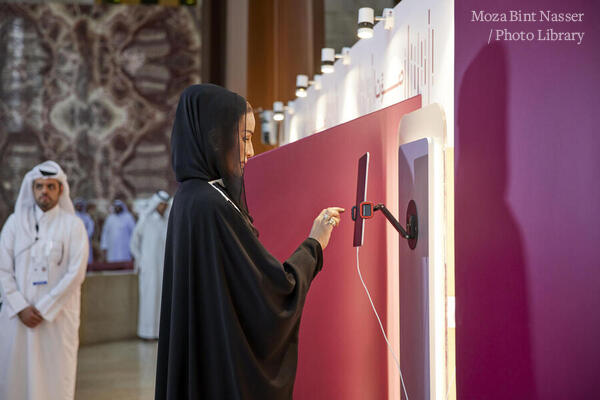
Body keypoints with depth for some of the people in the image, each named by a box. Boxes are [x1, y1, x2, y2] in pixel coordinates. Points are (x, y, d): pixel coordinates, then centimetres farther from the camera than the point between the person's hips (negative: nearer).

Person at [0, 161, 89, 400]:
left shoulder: (73, 225, 0)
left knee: (56, 376, 0)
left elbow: (75, 273, -7)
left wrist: (44, 309, -10)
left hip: (58, 315, -2)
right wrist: (21, 307, -9)